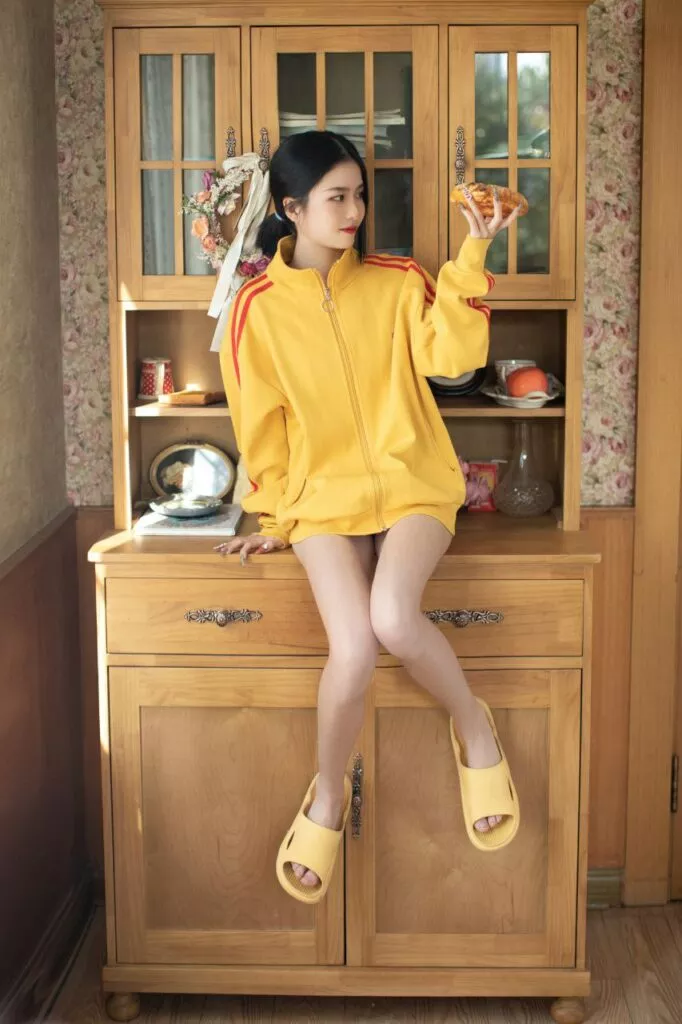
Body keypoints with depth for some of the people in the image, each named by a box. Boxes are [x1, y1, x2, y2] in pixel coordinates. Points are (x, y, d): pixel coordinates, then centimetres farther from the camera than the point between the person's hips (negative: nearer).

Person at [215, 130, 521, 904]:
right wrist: (275, 519, 9)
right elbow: (262, 428, 6)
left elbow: (451, 355, -12)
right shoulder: (257, 309, 0)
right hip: (323, 499, 0)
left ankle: (474, 727, 0)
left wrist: (471, 257, -18)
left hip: (413, 487, 0)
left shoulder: (396, 281, 3)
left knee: (393, 617, -31)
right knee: (352, 650, -23)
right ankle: (328, 796, 7)